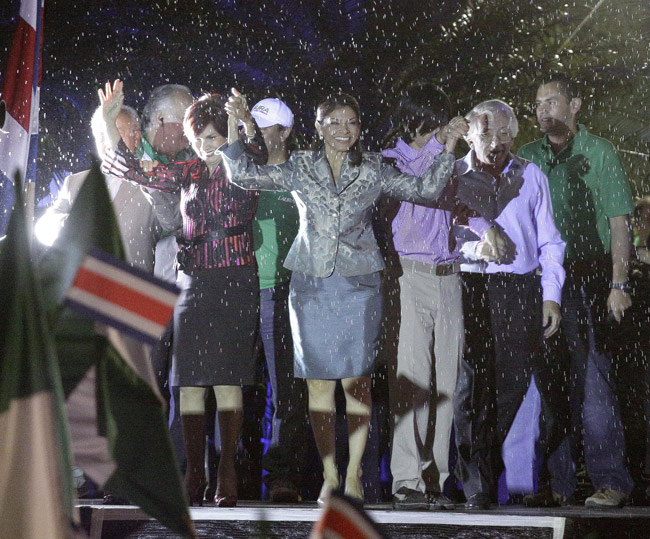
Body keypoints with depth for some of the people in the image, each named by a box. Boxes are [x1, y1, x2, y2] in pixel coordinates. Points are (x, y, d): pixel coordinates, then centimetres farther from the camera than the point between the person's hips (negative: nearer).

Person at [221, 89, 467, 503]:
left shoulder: (374, 171, 6)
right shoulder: (301, 168, 6)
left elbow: (426, 189, 3)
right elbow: (243, 175, 2)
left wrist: (448, 148, -7)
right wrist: (235, 126, -7)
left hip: (358, 286, -1)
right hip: (311, 286, 1)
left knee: (356, 380, -2)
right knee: (319, 381, 1)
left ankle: (354, 474, 6)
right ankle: (329, 475, 10)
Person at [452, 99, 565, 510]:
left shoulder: (531, 176, 13)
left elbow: (549, 242, 14)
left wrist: (551, 296, 5)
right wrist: (471, 248, -10)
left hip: (520, 291, 2)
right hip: (469, 290, -2)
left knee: (514, 382, -2)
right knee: (472, 385, -9)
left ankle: (486, 463, 16)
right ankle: (477, 485, -5)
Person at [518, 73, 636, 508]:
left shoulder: (599, 153, 3)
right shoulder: (528, 157, 15)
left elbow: (619, 222, -1)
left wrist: (618, 283, -8)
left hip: (586, 280, -4)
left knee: (591, 378, -8)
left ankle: (611, 481, -3)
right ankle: (558, 482, 10)